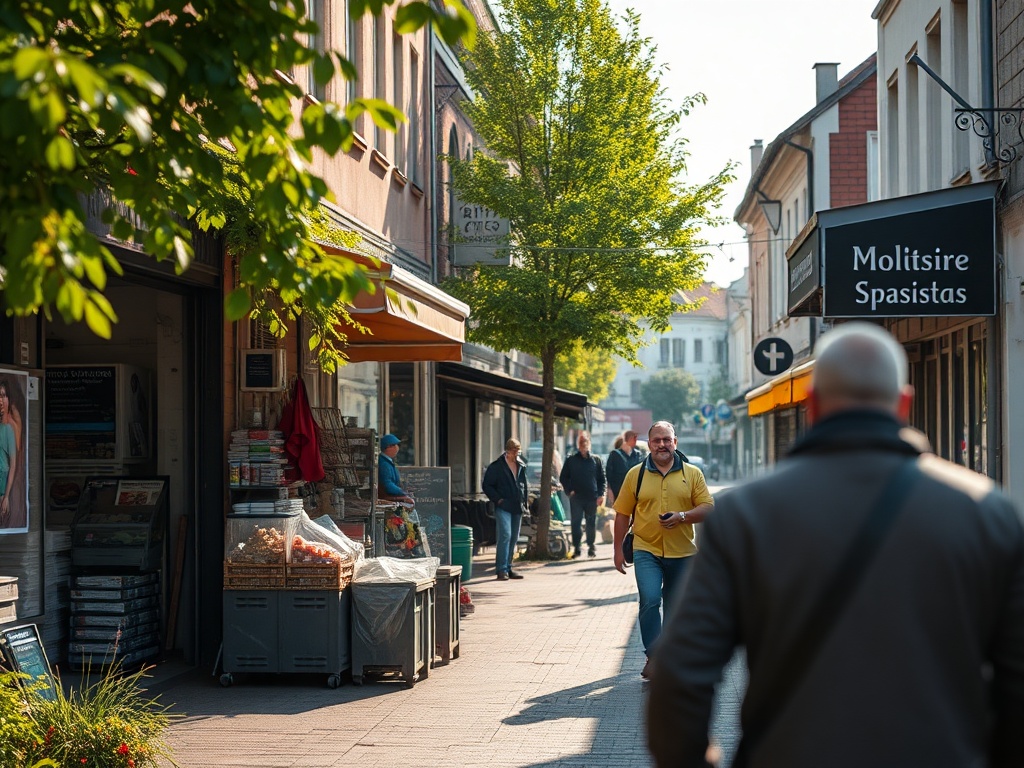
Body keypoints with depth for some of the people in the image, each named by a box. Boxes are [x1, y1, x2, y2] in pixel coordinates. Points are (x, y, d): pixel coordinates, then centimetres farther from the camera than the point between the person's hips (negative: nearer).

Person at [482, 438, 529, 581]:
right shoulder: (496, 466, -4)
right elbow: (487, 485, -2)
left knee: (513, 538, 8)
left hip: (517, 508, 6)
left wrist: (524, 502, 13)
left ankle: (508, 568, 17)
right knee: (505, 536, -16)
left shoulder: (521, 466, 13)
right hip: (503, 507, -6)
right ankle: (501, 570, -15)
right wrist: (498, 499, -10)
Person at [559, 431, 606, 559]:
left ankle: (591, 548, 13)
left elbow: (602, 479, 10)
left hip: (592, 498, 0)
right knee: (576, 523, -4)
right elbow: (563, 478, 11)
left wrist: (601, 494, -2)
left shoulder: (596, 460, 8)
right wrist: (569, 490, -3)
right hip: (576, 498, 0)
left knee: (591, 524, 4)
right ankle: (576, 548, 1)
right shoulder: (571, 460, 7)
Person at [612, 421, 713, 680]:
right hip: (646, 551, -1)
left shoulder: (692, 474, 4)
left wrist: (682, 516, -17)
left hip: (682, 553, 2)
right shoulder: (635, 474, 4)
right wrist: (618, 550, 3)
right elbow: (622, 514, 6)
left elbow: (708, 508, 0)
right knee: (650, 601, -18)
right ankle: (653, 656, -12)